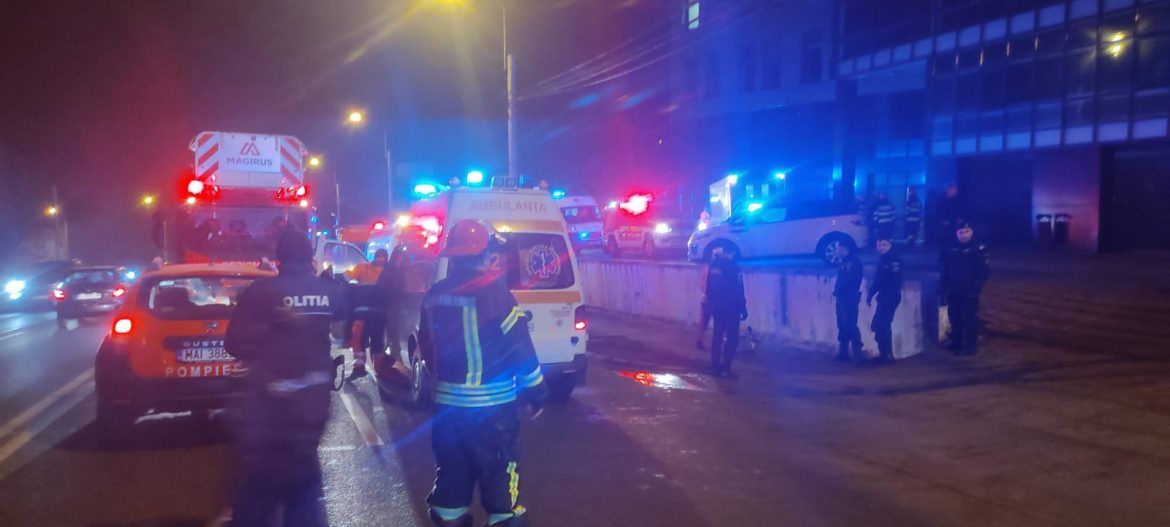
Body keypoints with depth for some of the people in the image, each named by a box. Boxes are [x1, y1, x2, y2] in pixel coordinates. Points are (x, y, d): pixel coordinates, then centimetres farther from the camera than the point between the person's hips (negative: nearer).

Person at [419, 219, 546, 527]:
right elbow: (521, 350, -14)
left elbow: (426, 346, 14)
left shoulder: (435, 295, 4)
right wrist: (536, 391, -2)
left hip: (447, 401, 6)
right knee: (498, 470, 7)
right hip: (491, 404, -6)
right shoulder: (494, 295, -16)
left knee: (452, 470, 17)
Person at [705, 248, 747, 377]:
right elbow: (738, 290, -14)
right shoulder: (733, 266, -14)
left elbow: (708, 287, 9)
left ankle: (715, 367, 14)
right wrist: (743, 309, -8)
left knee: (717, 336, 12)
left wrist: (710, 303, 18)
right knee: (731, 338, 0)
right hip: (730, 308, -6)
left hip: (716, 306, 6)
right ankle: (725, 369, -3)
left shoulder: (713, 265, 5)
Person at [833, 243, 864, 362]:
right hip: (842, 298, 9)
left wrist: (837, 290, -9)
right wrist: (836, 290, -1)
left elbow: (848, 280, -16)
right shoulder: (843, 262, 19)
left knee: (849, 325, -12)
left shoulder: (854, 262, -9)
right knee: (843, 325, 9)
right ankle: (843, 352, 13)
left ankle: (857, 351, -9)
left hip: (849, 298, -9)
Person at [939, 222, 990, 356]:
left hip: (969, 292, -5)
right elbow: (945, 271, 11)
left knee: (969, 318, -5)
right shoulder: (951, 250, 7)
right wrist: (942, 290, 8)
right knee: (954, 317, 12)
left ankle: (969, 346, 2)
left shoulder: (979, 249, -7)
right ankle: (956, 342, 26)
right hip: (954, 291, 5)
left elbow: (985, 271, -10)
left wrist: (976, 288, -17)